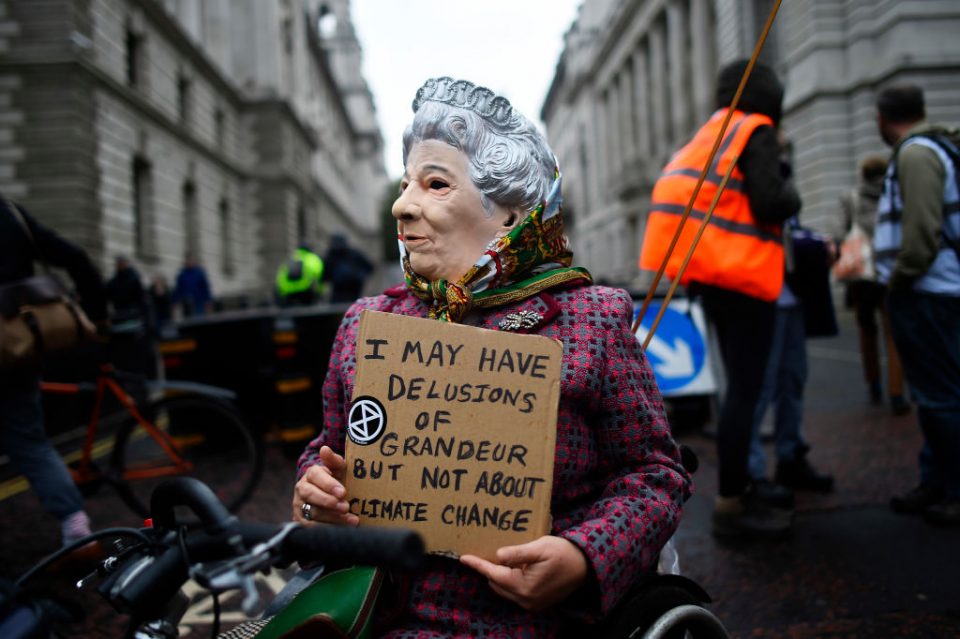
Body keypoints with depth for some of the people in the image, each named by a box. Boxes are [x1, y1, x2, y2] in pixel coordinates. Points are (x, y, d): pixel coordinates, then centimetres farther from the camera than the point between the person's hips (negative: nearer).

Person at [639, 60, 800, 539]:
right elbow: (769, 203, -17)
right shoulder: (757, 132, -6)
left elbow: (694, 196, 17)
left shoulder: (713, 133, 18)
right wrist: (791, 195, 2)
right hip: (744, 275, -9)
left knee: (740, 386, 15)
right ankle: (730, 504, -4)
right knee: (744, 390, -6)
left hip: (713, 276, 9)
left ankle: (738, 490, 21)